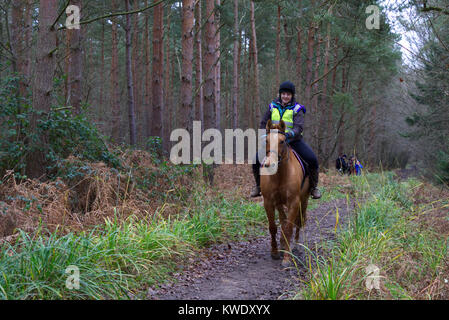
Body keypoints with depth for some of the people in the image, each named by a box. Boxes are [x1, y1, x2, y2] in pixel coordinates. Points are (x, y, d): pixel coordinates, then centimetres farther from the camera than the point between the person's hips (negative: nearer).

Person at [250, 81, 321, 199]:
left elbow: (298, 128, -20)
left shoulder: (296, 109, -7)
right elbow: (263, 123, 12)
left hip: (294, 140, -2)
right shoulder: (273, 106, 3)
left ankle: (313, 187, 1)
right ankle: (258, 185, 12)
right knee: (256, 160, -14)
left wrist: (289, 134, -39)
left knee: (312, 160, -22)